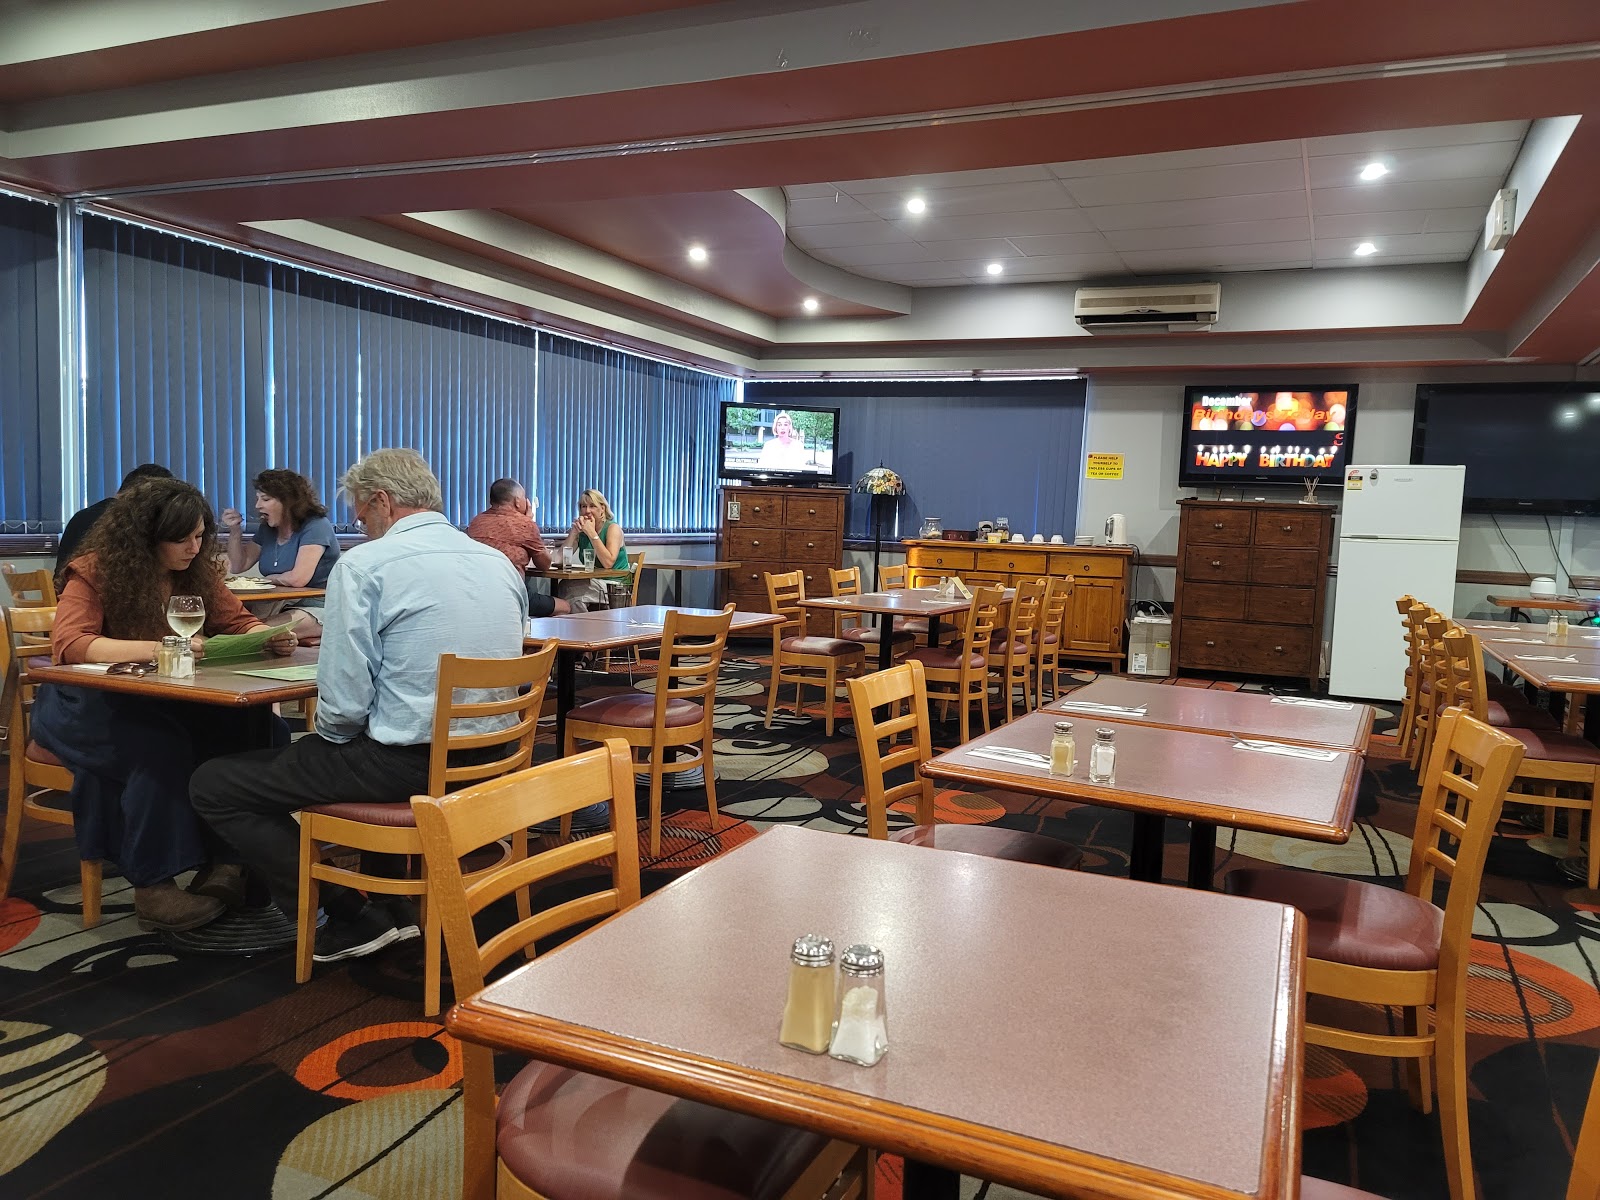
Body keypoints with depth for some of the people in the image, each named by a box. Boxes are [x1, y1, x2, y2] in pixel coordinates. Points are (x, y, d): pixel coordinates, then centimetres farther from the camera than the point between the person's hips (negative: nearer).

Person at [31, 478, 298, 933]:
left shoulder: (198, 571, 4)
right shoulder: (95, 572, -11)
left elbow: (239, 622, 8)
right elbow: (68, 644, -24)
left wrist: (270, 636, -18)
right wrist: (157, 648, -38)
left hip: (165, 702, 5)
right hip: (89, 704, -4)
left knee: (255, 728, -24)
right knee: (160, 746, -37)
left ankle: (225, 860, -15)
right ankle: (152, 885, -24)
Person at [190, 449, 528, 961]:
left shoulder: (364, 564, -13)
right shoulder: (501, 563, 7)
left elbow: (344, 703, -16)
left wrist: (329, 734, 7)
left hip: (405, 765, -8)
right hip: (488, 760, 8)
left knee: (212, 786, 8)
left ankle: (353, 917, 8)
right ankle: (393, 902, 32)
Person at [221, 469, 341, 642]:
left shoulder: (316, 526, -12)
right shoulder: (267, 529, 15)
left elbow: (297, 578, -22)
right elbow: (238, 566, 19)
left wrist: (268, 579, -1)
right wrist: (235, 530, 5)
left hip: (315, 609, -8)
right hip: (278, 606, 8)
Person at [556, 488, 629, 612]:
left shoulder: (613, 528, -5)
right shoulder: (581, 530, 9)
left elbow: (608, 563, -20)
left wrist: (592, 533, -20)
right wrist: (574, 531, -13)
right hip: (593, 583, 5)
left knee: (567, 587, -26)